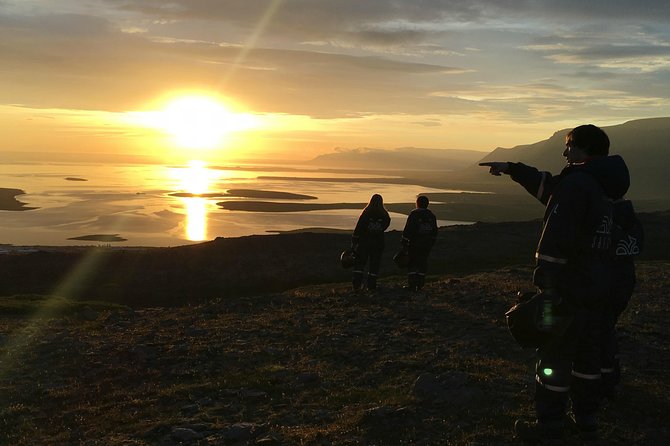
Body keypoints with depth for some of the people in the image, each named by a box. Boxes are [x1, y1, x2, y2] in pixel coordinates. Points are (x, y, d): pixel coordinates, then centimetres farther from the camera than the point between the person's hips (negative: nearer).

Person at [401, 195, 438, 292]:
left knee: (412, 263, 2)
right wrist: (431, 243, 21)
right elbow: (435, 231, 13)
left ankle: (412, 285, -2)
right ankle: (420, 285, 10)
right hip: (427, 244, 5)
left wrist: (404, 242, -5)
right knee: (423, 263, 10)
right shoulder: (431, 215, 7)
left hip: (414, 244, -5)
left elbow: (407, 230, -12)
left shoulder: (413, 214, -11)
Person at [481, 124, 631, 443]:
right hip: (597, 292, 9)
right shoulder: (602, 185, 14)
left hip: (569, 290, -9)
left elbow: (556, 240, -25)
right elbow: (549, 186, 27)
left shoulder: (575, 184, -16)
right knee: (587, 356, 16)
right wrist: (511, 169, 33)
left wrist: (544, 281, -24)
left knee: (554, 357, 0)